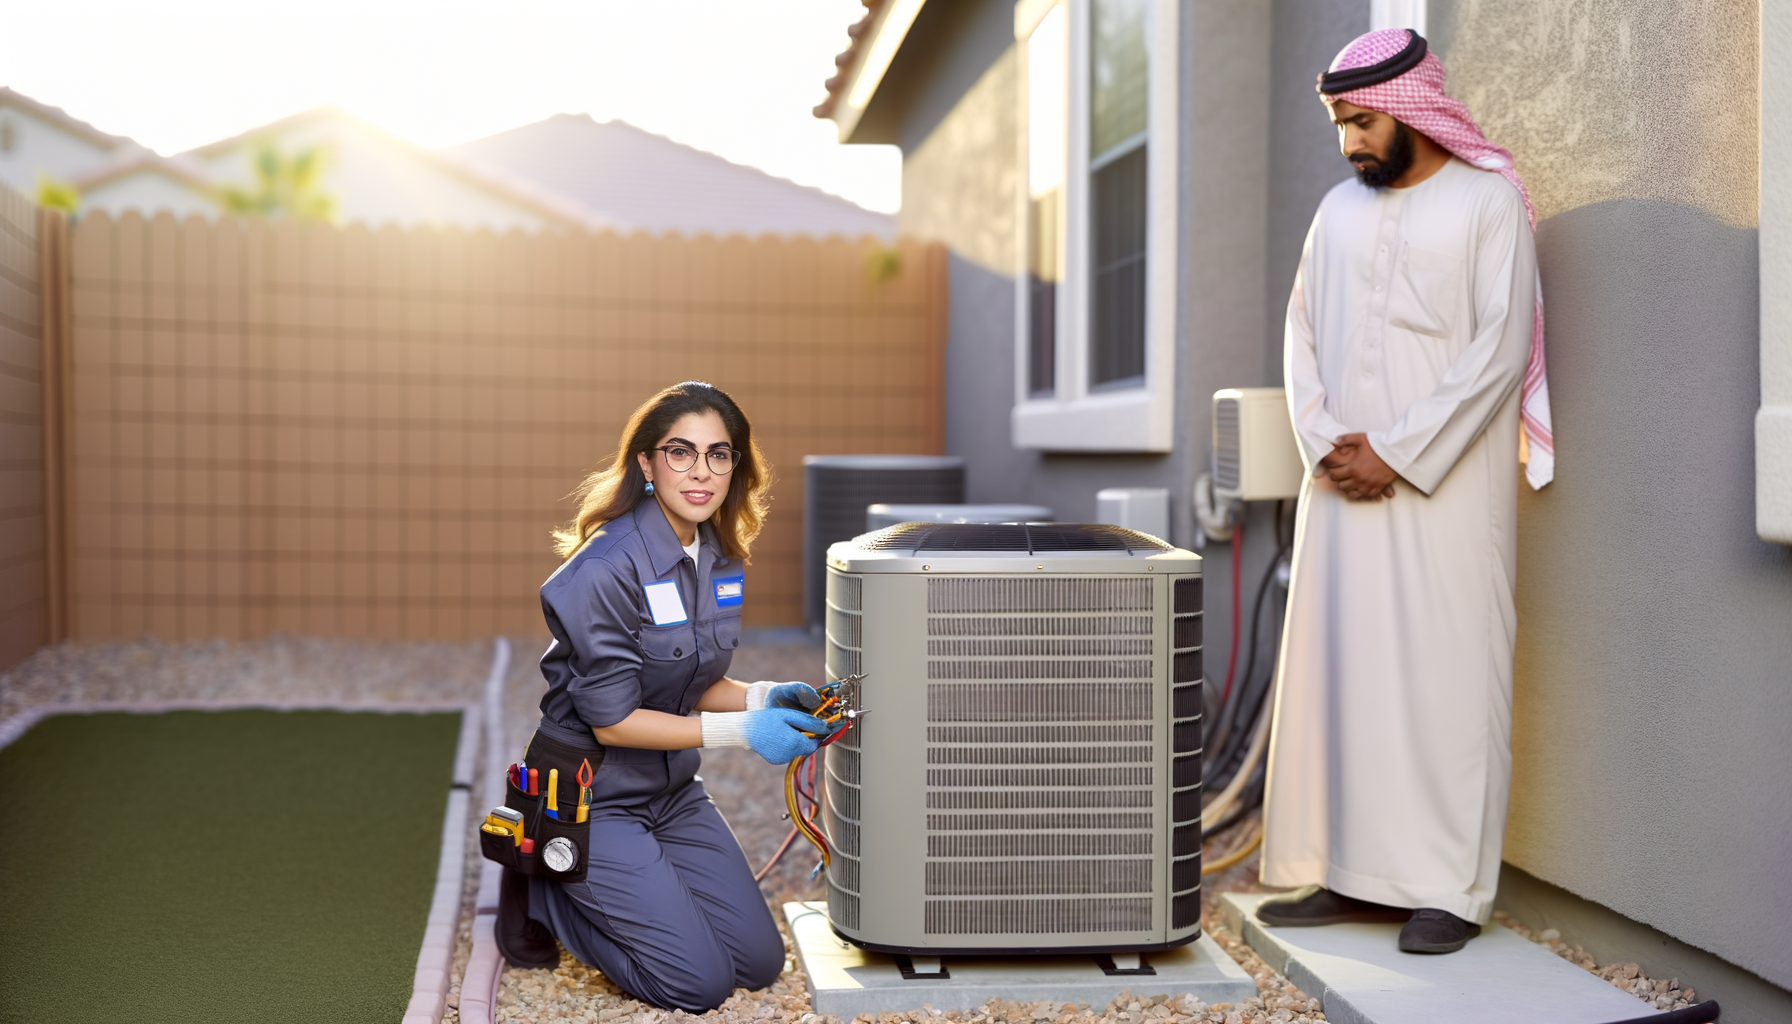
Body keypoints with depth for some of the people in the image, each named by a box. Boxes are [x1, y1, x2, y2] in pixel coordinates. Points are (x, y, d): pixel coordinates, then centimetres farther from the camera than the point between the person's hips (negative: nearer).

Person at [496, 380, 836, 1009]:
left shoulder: (721, 558, 0)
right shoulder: (606, 570, -25)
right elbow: (611, 720, -22)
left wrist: (763, 697, -10)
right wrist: (742, 731, -24)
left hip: (671, 791, 8)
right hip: (593, 797, -8)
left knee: (760, 962, 7)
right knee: (700, 981, -8)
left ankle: (598, 892, 22)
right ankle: (541, 893, 9)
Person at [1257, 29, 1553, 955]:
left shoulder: (1488, 201, -1)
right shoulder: (1339, 210, 15)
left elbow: (1500, 351, -10)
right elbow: (1303, 336, 13)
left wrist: (1396, 453, -13)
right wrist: (1325, 445, -4)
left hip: (1447, 485, -5)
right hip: (1342, 486, 6)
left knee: (1446, 668, -6)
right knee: (1334, 664, 3)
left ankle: (1450, 888, 0)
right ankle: (1344, 871, 10)